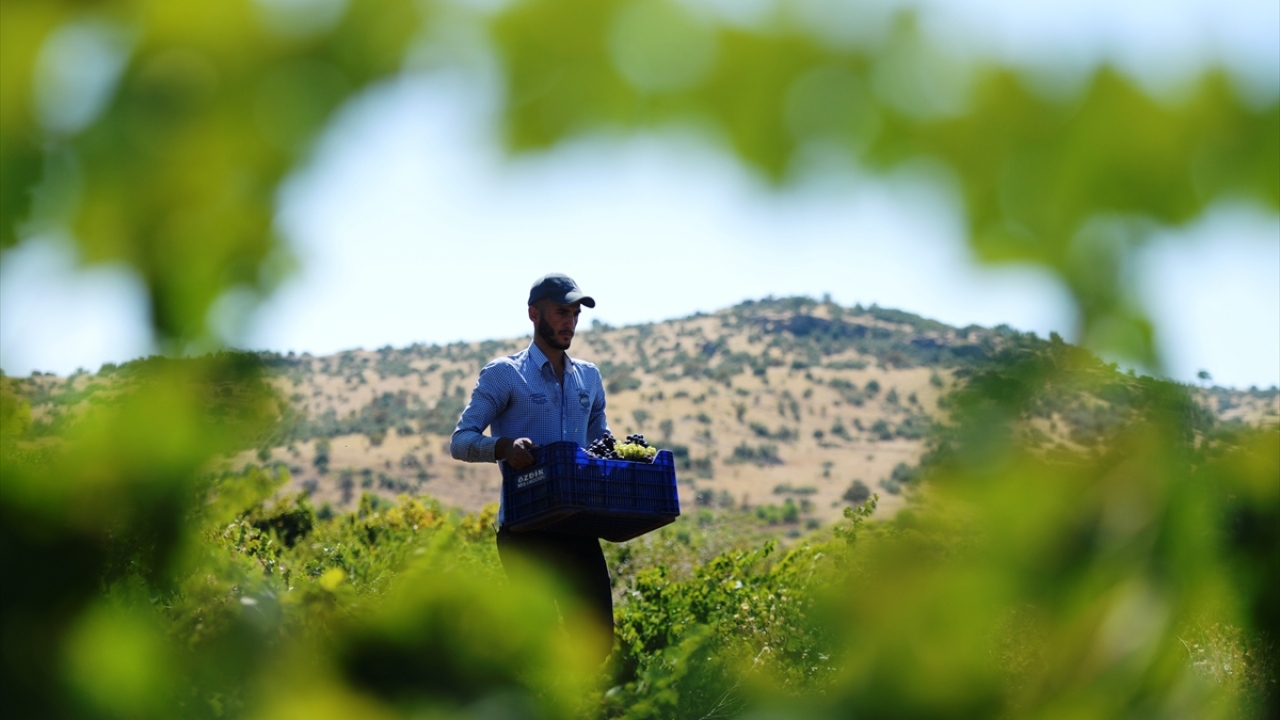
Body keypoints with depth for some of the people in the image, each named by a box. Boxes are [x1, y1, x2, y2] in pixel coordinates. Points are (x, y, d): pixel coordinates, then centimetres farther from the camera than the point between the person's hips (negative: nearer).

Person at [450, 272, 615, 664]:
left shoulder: (589, 378, 17)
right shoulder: (503, 374, 1)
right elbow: (461, 441, -5)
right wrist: (504, 446, -26)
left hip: (577, 527, 5)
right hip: (525, 529, -5)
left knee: (598, 638, 1)